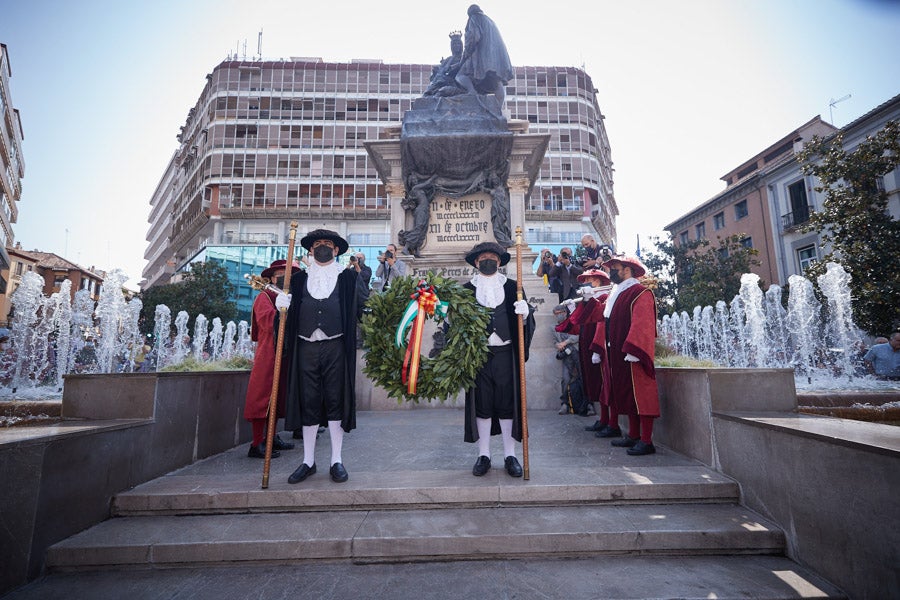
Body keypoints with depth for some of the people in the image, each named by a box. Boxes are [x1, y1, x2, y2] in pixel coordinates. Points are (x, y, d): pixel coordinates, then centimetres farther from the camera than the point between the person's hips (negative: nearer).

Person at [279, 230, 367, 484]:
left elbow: (362, 308, 6)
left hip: (335, 346, -2)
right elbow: (289, 311, 13)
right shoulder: (298, 279, 16)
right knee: (308, 403, 8)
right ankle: (308, 461, 20)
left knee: (335, 402, 3)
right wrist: (282, 304, -5)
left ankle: (336, 461, 14)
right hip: (306, 347, 2)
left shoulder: (348, 277, 8)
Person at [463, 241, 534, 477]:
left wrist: (524, 312, -15)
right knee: (481, 404, 5)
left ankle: (510, 455, 17)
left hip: (506, 354, 0)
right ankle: (483, 454, 18)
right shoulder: (467, 289, 8)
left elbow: (526, 319, 6)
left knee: (508, 403, 4)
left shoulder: (512, 287, 9)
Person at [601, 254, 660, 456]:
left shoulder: (640, 293, -10)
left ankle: (646, 441, 1)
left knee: (640, 396, -5)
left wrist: (633, 350, -28)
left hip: (633, 357, -9)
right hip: (617, 356, 9)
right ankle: (633, 436, 22)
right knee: (626, 395, 13)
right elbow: (606, 323, 19)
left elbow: (641, 325, -21)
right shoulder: (615, 295, 18)